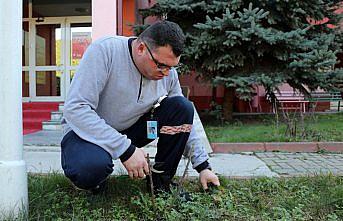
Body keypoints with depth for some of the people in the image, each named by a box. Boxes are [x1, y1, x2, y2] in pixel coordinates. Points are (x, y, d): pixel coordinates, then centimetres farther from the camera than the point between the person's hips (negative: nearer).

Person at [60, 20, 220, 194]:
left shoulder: (168, 72, -7)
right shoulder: (104, 50, -24)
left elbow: (184, 121, 4)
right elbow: (75, 108, -30)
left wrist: (203, 166, 0)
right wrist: (126, 150, -33)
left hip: (131, 129, 5)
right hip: (88, 129, -5)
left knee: (182, 107, -14)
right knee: (90, 167, -39)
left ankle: (160, 180, -4)